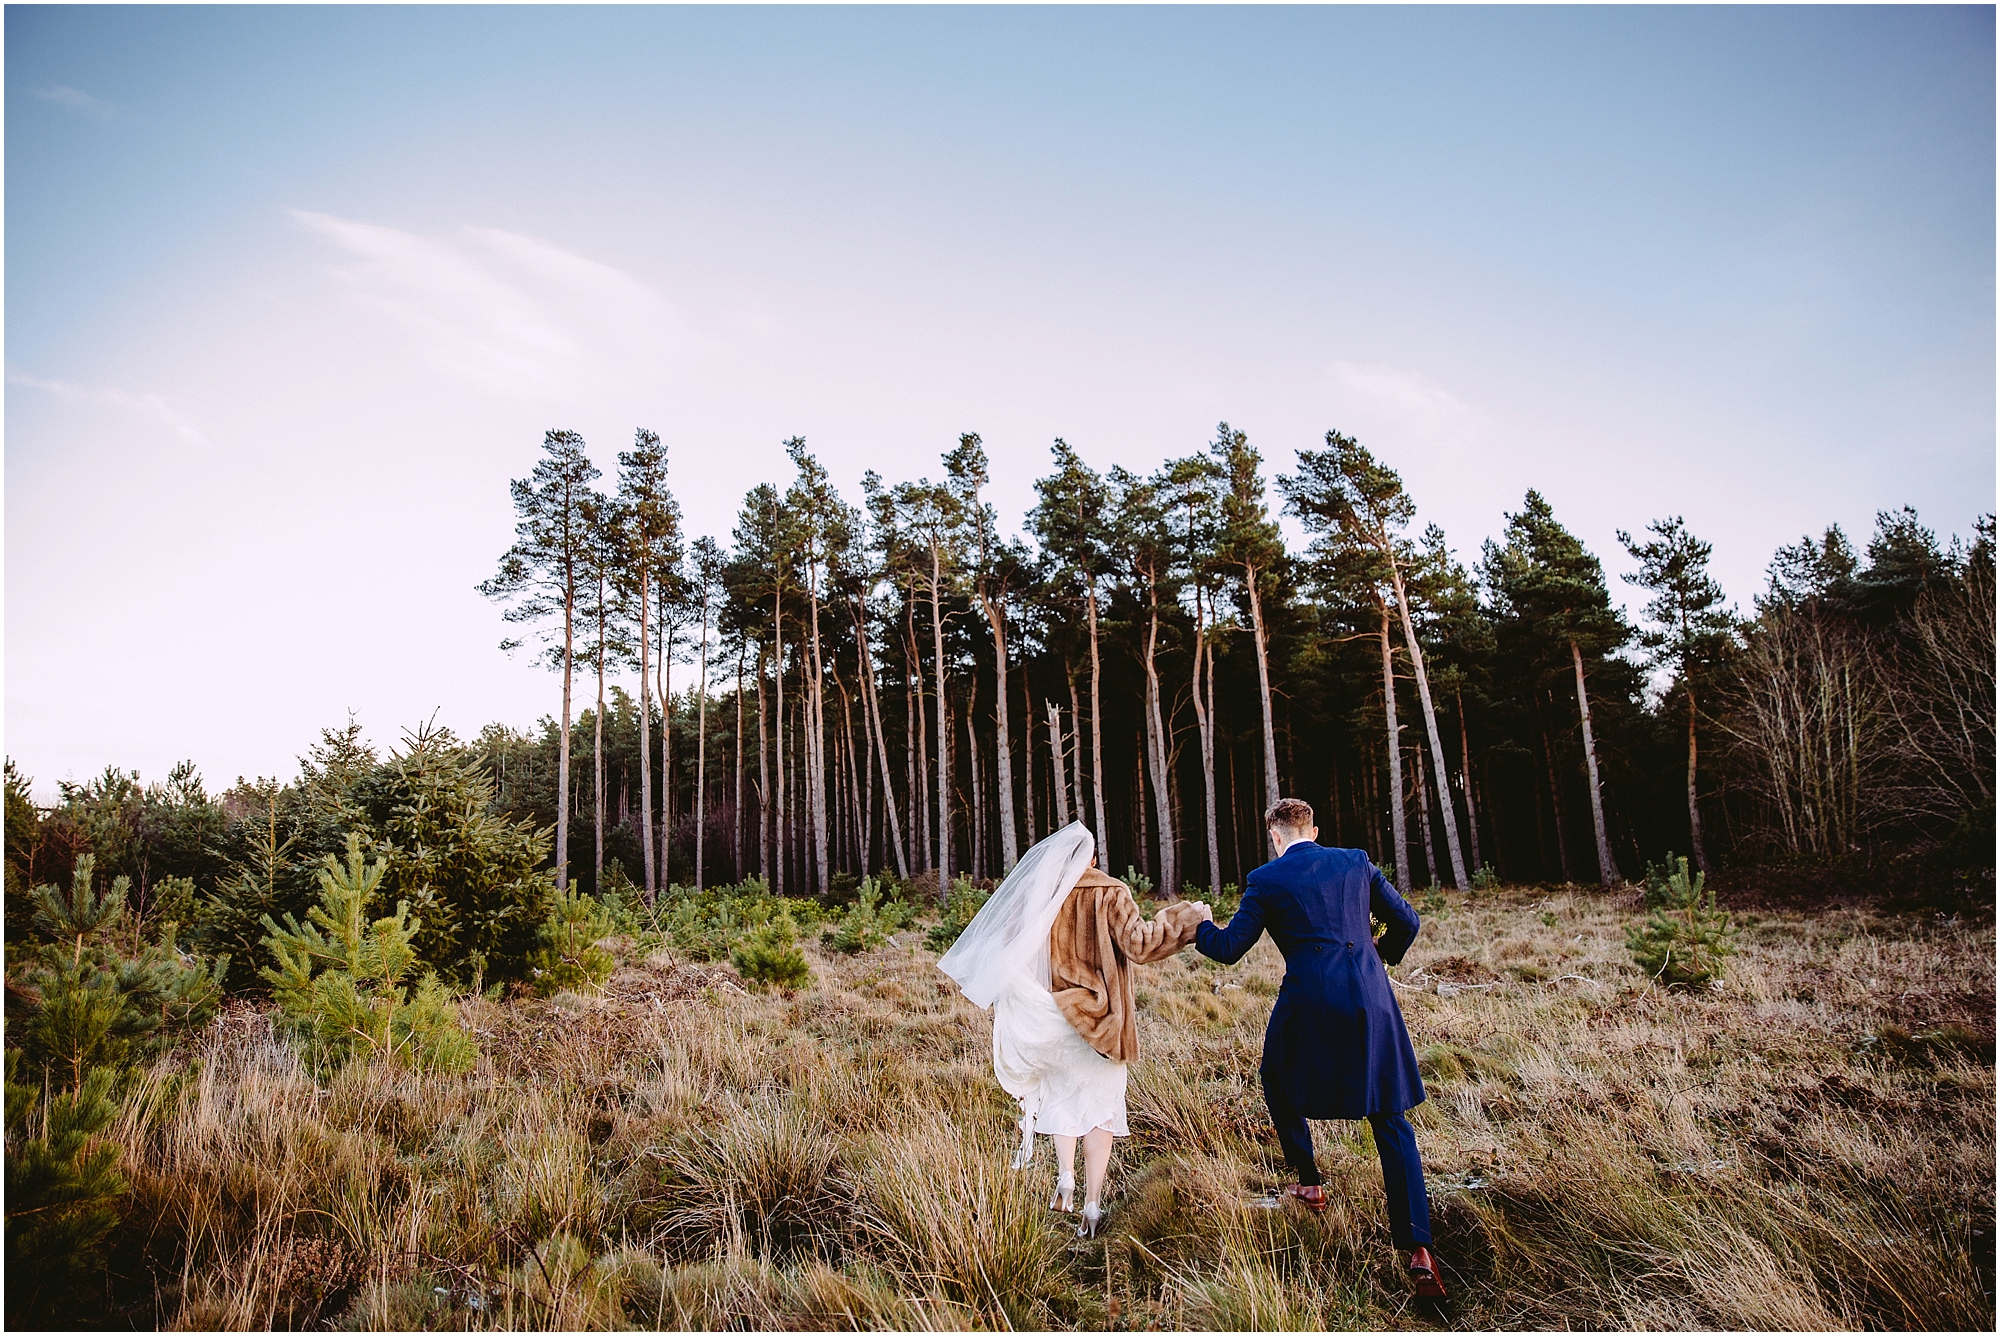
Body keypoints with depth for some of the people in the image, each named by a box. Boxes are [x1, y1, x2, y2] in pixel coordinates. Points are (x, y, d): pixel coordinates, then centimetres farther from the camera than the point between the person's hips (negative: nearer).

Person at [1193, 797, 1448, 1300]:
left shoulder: (1266, 880, 0)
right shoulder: (1356, 862, 9)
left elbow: (1229, 948, 1)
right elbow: (1405, 921, 13)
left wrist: (1196, 927, 21)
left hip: (1308, 1004, -3)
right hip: (1371, 1000, 3)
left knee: (1277, 1082, 28)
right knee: (1390, 1121, 10)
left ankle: (1309, 1182, 33)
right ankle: (1418, 1249, 4)